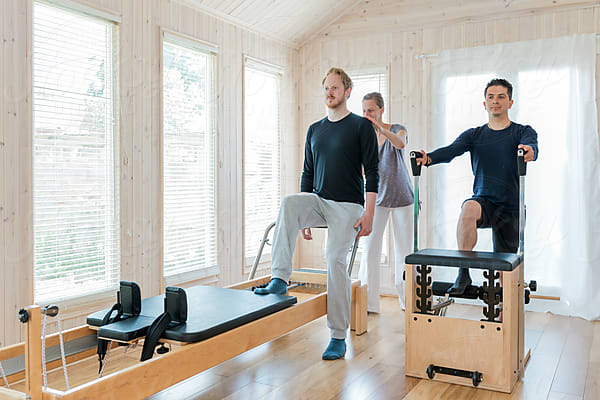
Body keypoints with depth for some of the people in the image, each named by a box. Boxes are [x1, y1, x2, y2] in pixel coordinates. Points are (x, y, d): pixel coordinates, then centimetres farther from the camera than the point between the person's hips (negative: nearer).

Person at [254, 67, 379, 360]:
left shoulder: (361, 126, 1)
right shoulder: (315, 130, 17)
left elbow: (371, 173, -3)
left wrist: (368, 214, -12)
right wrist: (303, 216, 16)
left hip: (348, 205, -4)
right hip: (318, 201, 5)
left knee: (335, 260, -14)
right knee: (288, 203, -26)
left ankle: (338, 337, -2)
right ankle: (279, 279, -29)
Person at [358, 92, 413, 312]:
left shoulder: (397, 129, -6)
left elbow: (400, 143, -31)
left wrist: (380, 128, -48)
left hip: (401, 197, -1)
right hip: (377, 197, 1)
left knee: (403, 249, 4)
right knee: (370, 247, -8)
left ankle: (407, 300, 19)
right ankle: (368, 302, -3)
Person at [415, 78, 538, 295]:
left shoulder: (522, 132, 5)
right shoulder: (474, 135, 9)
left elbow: (531, 145, -18)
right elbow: (452, 150, -9)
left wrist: (529, 150, -44)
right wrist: (429, 158, -31)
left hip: (510, 208, 0)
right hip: (484, 200, 0)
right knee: (469, 209, -36)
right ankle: (463, 272, -27)